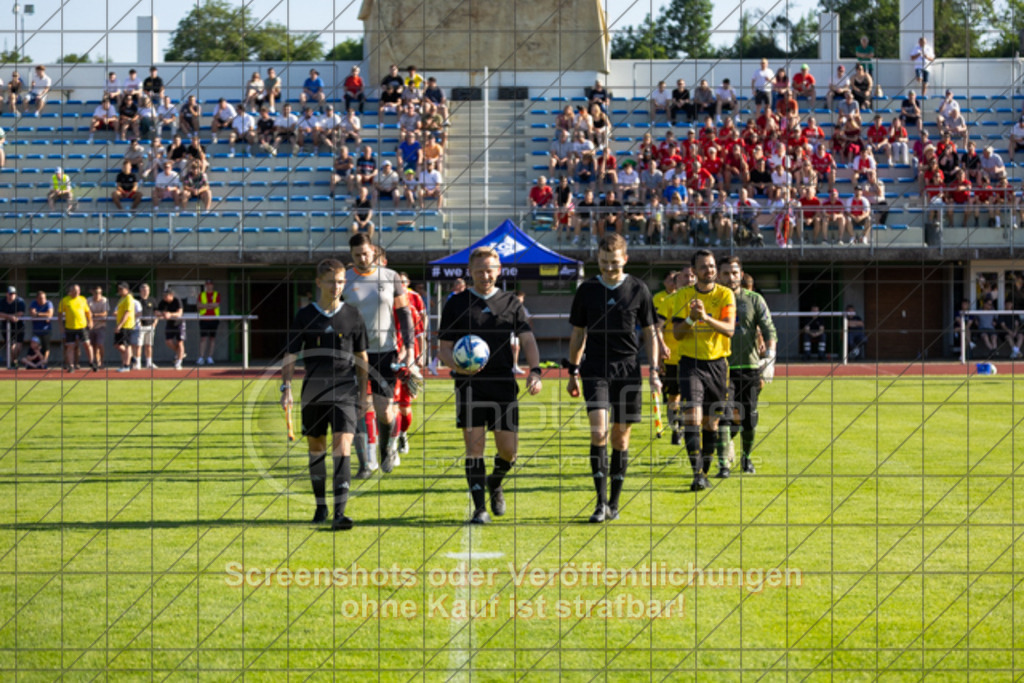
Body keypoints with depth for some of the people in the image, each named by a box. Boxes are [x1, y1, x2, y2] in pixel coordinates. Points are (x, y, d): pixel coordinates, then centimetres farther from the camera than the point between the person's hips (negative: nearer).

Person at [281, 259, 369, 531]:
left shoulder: (353, 315, 4)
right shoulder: (304, 316, 1)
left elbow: (361, 357, 11)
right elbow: (290, 356, 3)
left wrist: (363, 395, 11)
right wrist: (286, 388, -9)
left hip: (345, 391, -1)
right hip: (313, 392, 1)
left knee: (342, 447, -14)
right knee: (316, 448, 11)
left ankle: (339, 512, -20)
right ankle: (320, 506, 28)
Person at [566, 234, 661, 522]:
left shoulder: (638, 289, 2)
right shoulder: (587, 290, 4)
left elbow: (650, 333, 8)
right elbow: (578, 333, 13)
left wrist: (654, 372, 1)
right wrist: (573, 372, 11)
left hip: (628, 369, 0)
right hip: (595, 369, 0)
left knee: (621, 435, 4)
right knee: (598, 430, -15)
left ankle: (614, 502, 14)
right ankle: (601, 502, -13)